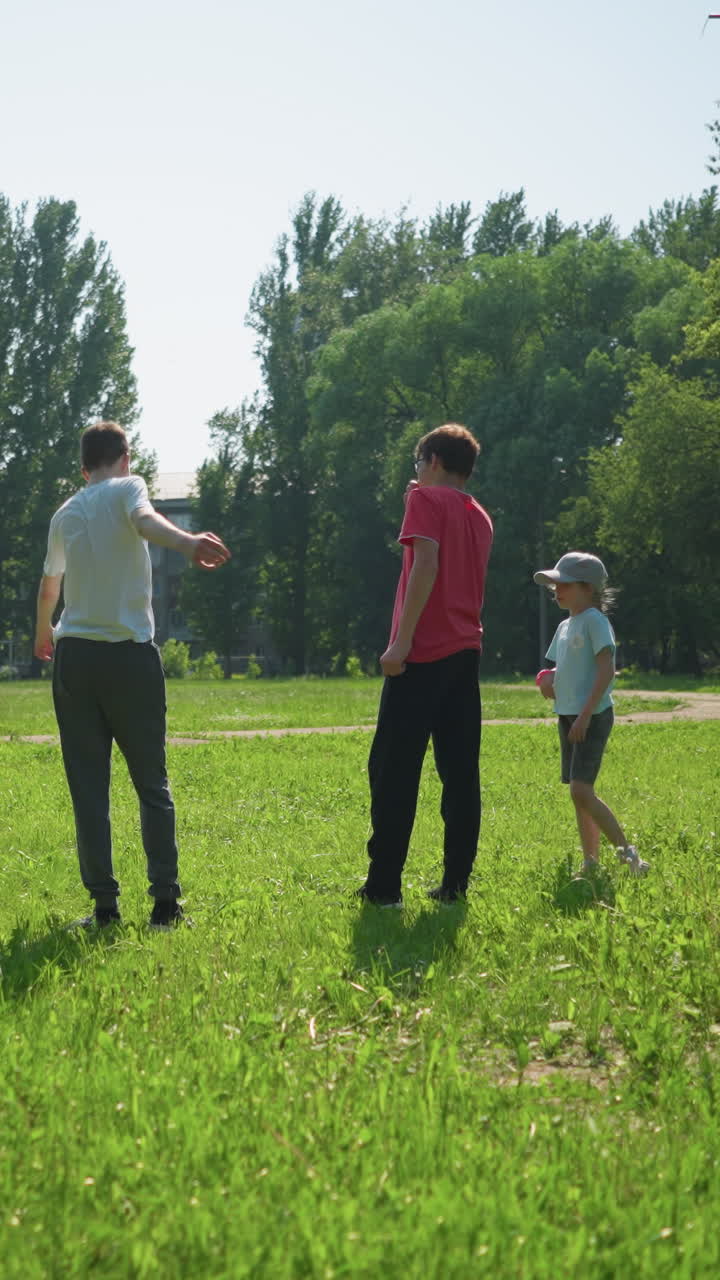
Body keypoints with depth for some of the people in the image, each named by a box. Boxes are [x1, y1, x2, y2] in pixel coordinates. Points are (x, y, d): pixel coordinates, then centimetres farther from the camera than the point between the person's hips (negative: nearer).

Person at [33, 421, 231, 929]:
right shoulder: (126, 488, 1)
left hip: (73, 656, 3)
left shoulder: (65, 514, 15)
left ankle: (105, 904, 1)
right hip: (131, 656, -3)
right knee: (152, 783, 5)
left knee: (89, 788, 5)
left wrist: (43, 634, 51)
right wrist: (188, 543, -45)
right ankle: (165, 900, 1)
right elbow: (145, 520, -24)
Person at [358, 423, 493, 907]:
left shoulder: (426, 498, -3)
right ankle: (455, 883, 6)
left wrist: (402, 641, -20)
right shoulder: (480, 517, 18)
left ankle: (384, 886, -6)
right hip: (467, 650, 7)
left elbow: (426, 564, -17)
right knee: (461, 771, 7)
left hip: (424, 653, -7)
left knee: (394, 769, -4)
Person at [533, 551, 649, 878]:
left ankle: (627, 851, -10)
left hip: (592, 716, -9)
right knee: (578, 793, 8)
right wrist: (550, 682, 2)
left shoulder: (594, 621, -10)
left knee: (581, 790, -17)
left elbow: (607, 670, -18)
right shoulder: (565, 627, 16)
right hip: (568, 716, 9)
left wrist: (586, 714, -22)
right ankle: (590, 863, 13)